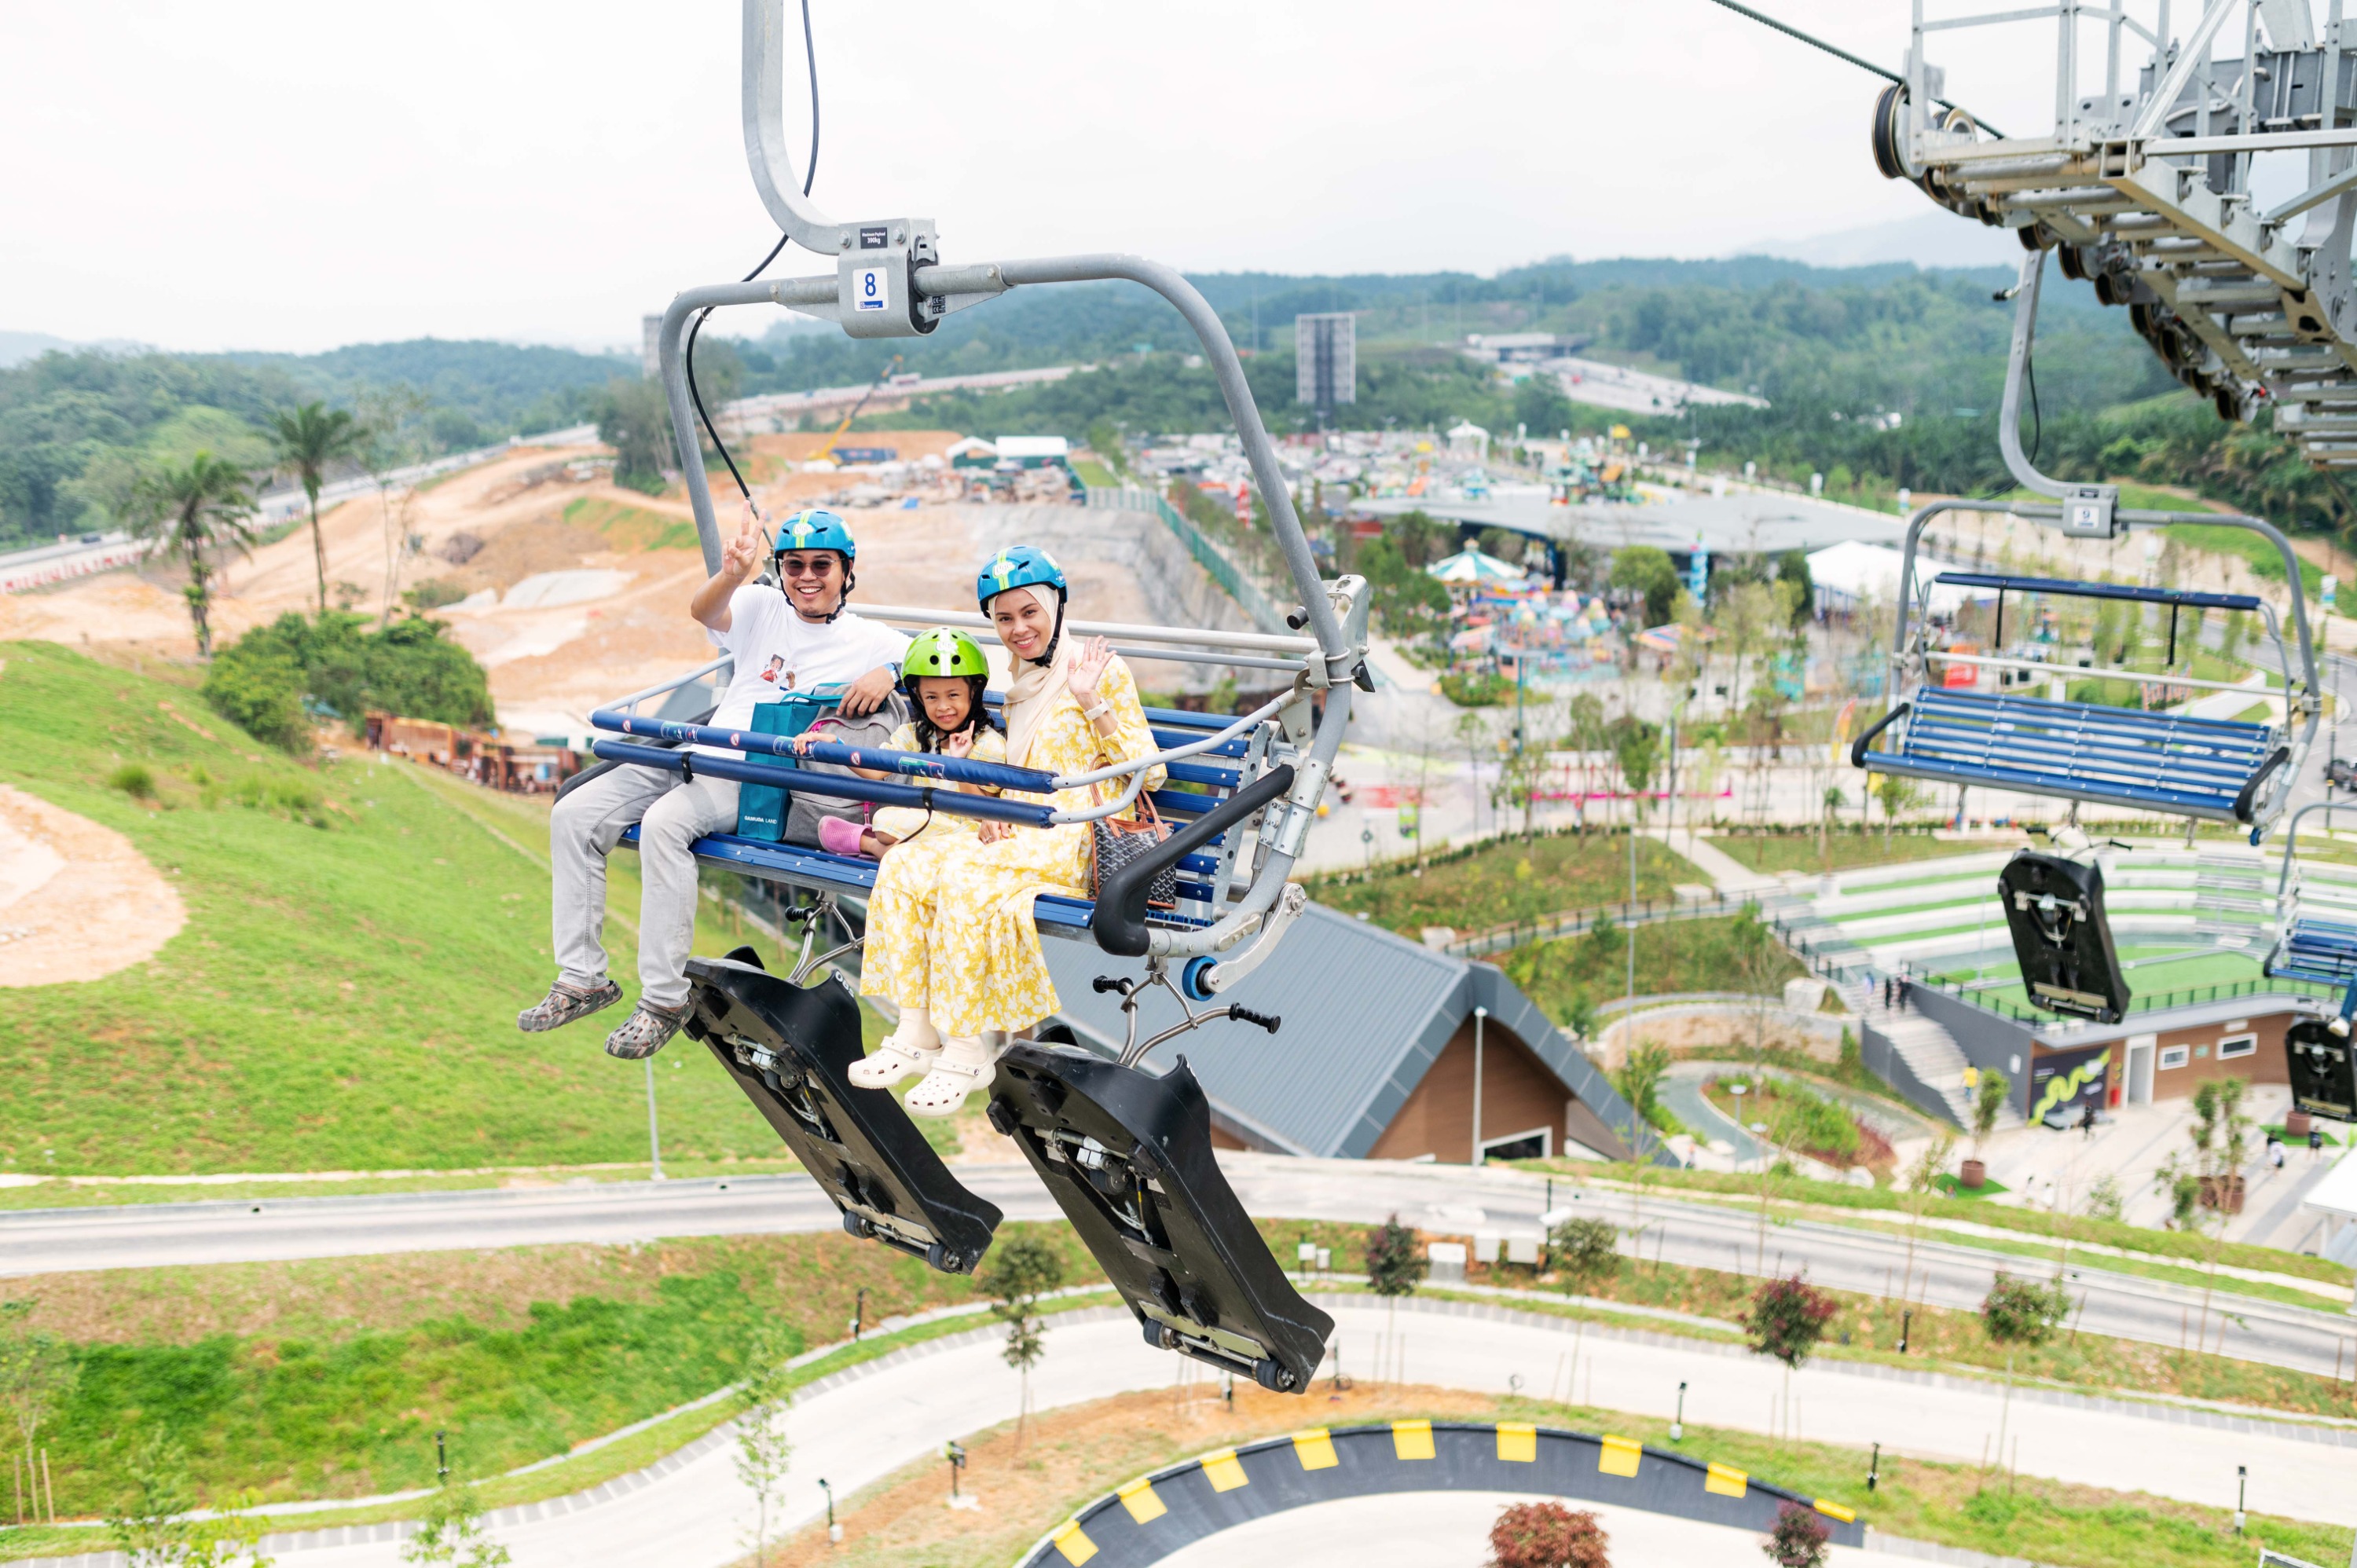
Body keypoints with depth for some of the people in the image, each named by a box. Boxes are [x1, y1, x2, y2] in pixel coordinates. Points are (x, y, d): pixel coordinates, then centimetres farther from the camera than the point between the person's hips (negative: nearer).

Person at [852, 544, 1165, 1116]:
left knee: (962, 878, -31)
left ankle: (969, 1051, -23)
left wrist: (1093, 705, -17)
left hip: (1076, 839, -7)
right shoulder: (1022, 682, 20)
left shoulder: (1101, 668, -1)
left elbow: (1149, 772, -7)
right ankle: (917, 1034, -15)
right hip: (1022, 834, 7)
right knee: (905, 864, -16)